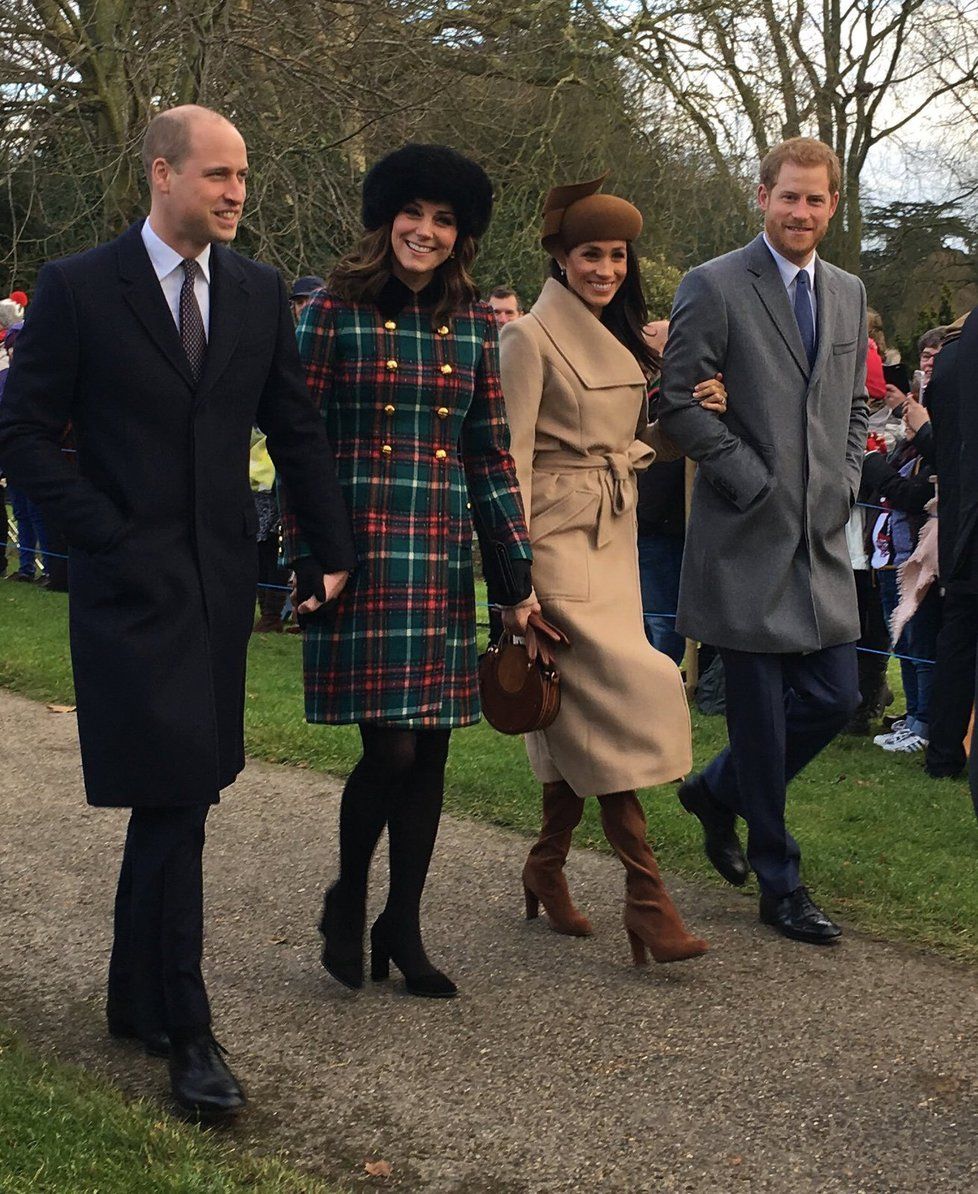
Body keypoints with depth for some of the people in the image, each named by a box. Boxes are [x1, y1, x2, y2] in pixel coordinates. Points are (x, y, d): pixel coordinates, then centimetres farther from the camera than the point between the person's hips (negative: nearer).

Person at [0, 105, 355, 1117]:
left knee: (176, 799, 12)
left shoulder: (257, 291, 8)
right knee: (173, 802, -7)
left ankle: (136, 997, 27)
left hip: (221, 578, 5)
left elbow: (295, 430, 13)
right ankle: (184, 1031, 3)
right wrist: (106, 536, -10)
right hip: (132, 581, -5)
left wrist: (334, 553, 8)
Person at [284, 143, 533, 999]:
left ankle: (402, 927, 21)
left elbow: (492, 454, 10)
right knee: (390, 747, -8)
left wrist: (518, 575, 6)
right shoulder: (336, 312, -1)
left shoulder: (473, 324, 10)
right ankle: (348, 902, 18)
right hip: (361, 551, -4)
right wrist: (307, 564, -8)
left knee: (430, 749, 6)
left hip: (443, 556, 4)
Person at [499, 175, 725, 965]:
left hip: (615, 537, 7)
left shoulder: (625, 342, 15)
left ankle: (548, 868, 22)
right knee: (629, 694, -15)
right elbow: (512, 460, -12)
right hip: (557, 538, -7)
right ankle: (647, 898, -12)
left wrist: (689, 415, 2)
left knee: (580, 710, 8)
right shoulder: (532, 338, -8)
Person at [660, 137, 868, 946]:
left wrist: (845, 481, 6)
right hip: (749, 538, -6)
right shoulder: (715, 287, -7)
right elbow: (678, 403, -9)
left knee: (836, 698, 6)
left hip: (822, 538, 6)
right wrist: (752, 479, -12)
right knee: (760, 712, 2)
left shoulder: (849, 294, 14)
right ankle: (781, 885, 15)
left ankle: (718, 792, 31)